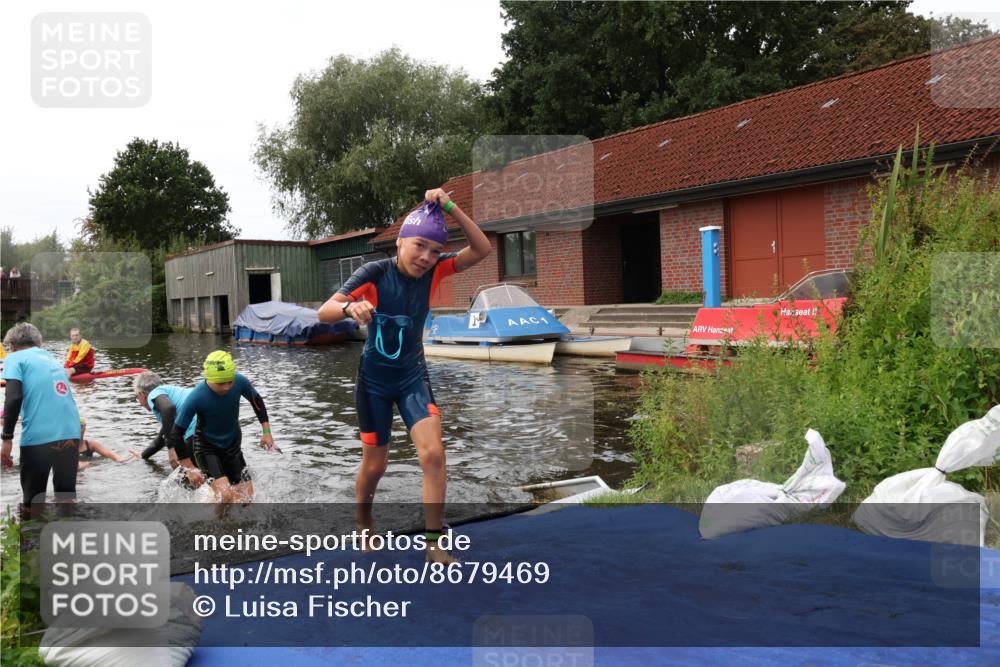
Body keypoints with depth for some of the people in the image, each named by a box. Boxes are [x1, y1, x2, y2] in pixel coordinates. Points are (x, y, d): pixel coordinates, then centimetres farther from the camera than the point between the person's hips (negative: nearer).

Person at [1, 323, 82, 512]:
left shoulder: (15, 358, 7)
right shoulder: (50, 359, 27)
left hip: (38, 437, -5)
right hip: (71, 433, 5)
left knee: (32, 504, 8)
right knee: (66, 496, 17)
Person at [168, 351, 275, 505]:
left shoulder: (240, 382, -21)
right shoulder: (196, 398, -30)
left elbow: (256, 400, 3)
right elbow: (176, 434, -19)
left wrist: (266, 431, -2)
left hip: (232, 445, 4)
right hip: (206, 447, -4)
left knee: (247, 497, 5)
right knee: (225, 495, -24)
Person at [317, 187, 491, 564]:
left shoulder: (434, 271, -11)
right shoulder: (375, 273, -20)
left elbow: (482, 249, -21)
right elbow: (324, 312, -27)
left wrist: (449, 207, -31)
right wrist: (351, 308, -49)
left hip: (413, 376, 2)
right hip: (374, 379, -2)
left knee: (433, 453, -15)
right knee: (375, 464, 7)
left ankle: (433, 544, -4)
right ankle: (363, 525, 37)